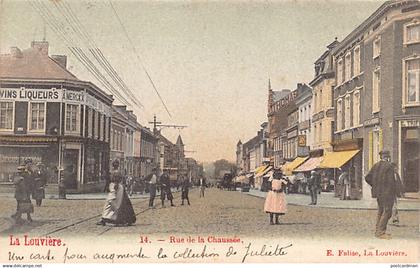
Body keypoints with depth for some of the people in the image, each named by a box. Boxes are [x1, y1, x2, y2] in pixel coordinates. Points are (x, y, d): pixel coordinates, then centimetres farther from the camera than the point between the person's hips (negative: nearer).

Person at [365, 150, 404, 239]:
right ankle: (381, 233, -7)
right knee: (387, 212, -4)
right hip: (388, 193, -8)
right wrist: (398, 192, -8)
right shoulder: (389, 166, -13)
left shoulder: (376, 165, 8)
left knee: (381, 212, 16)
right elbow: (392, 181, -18)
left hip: (379, 193, 8)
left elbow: (367, 178, 7)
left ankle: (378, 231, 20)